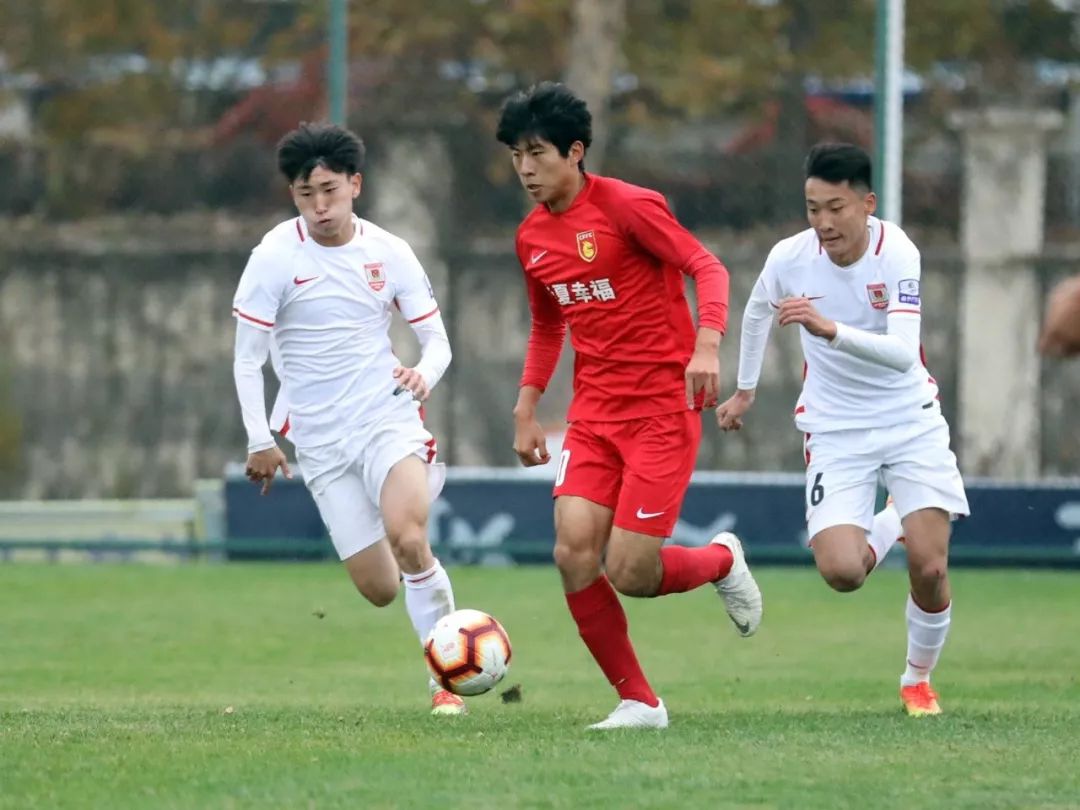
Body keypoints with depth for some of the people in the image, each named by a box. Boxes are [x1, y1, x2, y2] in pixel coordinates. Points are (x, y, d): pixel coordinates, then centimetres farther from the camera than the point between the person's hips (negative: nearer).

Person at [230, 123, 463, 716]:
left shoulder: (389, 253, -1)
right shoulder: (276, 257, -7)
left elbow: (436, 339, 5)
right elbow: (247, 358, -1)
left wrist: (425, 373, -18)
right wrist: (259, 441, -6)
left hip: (389, 421, -1)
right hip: (321, 441, 1)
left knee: (406, 539, -29)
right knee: (380, 590, -1)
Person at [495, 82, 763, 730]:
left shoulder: (628, 207, -10)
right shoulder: (532, 238, 11)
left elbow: (708, 267, -13)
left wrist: (707, 344, -30)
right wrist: (526, 408, 17)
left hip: (663, 409, -6)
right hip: (594, 415, 6)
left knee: (628, 573, -13)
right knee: (574, 553, -13)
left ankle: (722, 561, 21)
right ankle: (638, 702, 1)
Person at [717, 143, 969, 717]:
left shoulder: (897, 254, -20)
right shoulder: (788, 259, -12)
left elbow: (902, 352, -33)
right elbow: (757, 312, 13)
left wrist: (830, 329, -47)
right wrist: (744, 390, 24)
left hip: (909, 419, -1)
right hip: (835, 428, 1)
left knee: (930, 567, -12)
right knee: (840, 572, -16)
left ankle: (918, 679, 17)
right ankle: (885, 530, 23)